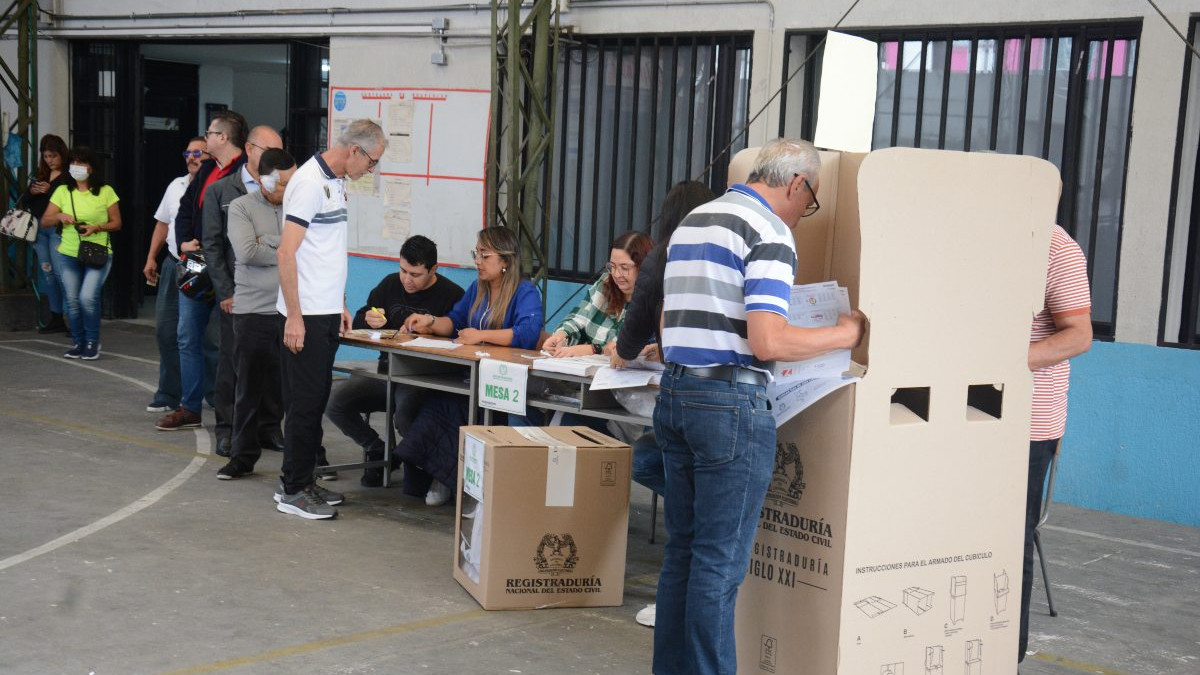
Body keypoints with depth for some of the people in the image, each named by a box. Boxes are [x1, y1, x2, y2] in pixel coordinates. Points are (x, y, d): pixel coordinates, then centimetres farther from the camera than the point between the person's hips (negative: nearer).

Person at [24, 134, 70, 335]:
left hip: (58, 228, -7)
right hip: (39, 227, 7)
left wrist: (50, 190, -20)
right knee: (47, 273, 9)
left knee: (60, 272, -13)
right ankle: (56, 319, 15)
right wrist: (32, 191, -2)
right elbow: (26, 200, 19)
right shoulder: (40, 175, 16)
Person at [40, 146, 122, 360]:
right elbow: (44, 221, 8)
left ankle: (92, 342, 2)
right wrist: (59, 216, -13)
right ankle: (79, 342, 21)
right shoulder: (62, 191, 6)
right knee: (72, 301, 4)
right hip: (69, 254, 4)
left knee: (88, 297, -17)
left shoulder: (105, 191, -1)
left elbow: (116, 223, 2)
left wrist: (96, 227, -16)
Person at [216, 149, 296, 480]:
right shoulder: (241, 207, 1)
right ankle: (243, 456, 19)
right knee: (249, 388, 9)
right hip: (253, 312, 0)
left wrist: (269, 242, -10)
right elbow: (247, 253, -13)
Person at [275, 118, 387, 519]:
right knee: (305, 403, -3)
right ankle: (292, 490, 5)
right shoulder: (309, 183, -15)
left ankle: (304, 481, 22)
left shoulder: (336, 183, 14)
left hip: (328, 311, 9)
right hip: (306, 314, -9)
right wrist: (294, 317, -21)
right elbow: (287, 252, -19)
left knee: (316, 400, 13)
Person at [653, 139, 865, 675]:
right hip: (731, 404, -8)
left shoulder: (691, 221, 17)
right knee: (721, 561, -1)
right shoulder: (768, 232, -11)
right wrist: (845, 333, -8)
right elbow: (768, 342, -20)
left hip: (674, 393, 9)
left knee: (682, 549, 14)